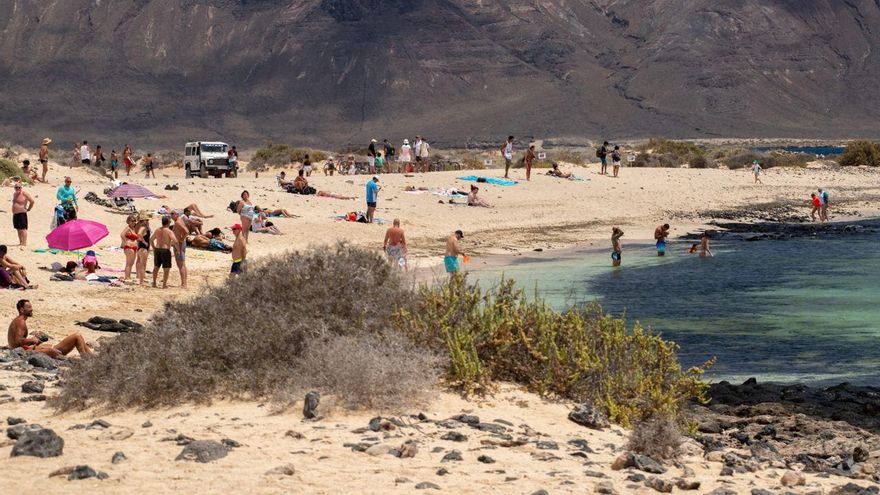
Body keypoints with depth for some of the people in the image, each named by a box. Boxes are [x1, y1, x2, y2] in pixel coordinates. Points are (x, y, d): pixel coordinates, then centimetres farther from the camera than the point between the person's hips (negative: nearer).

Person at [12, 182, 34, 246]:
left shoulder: (24, 193, -10)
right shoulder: (14, 194, 14)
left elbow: (32, 201, -11)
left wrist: (28, 209, -4)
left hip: (22, 214, -8)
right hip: (15, 214, 8)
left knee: (23, 229, -10)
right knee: (18, 229, 10)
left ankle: (24, 243, -12)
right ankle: (20, 242, 15)